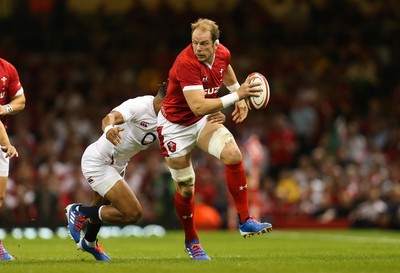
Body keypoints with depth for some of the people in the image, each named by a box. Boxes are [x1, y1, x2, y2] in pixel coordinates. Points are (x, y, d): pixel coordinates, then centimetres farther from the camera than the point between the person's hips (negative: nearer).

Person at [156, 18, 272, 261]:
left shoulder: (223, 54, -11)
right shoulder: (186, 63, -33)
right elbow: (198, 106, -42)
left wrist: (240, 98, 12)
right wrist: (237, 96, -44)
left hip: (203, 121, 5)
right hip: (176, 125, -5)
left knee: (233, 155, -20)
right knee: (186, 188, 3)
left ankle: (245, 221, -11)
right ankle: (191, 242, 26)